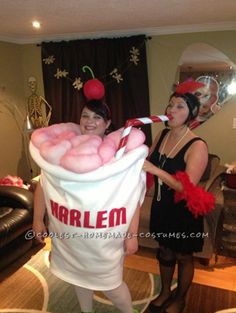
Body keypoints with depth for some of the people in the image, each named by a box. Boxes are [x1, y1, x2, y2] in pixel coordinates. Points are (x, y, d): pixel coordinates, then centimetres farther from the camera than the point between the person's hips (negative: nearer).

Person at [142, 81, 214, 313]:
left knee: (183, 257, 18)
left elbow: (187, 187, -29)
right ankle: (165, 292, 49)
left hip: (184, 211, -5)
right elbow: (148, 163, 6)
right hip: (161, 206, 6)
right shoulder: (162, 134, -4)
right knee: (164, 251, 24)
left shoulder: (197, 146, -23)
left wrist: (155, 170, -37)